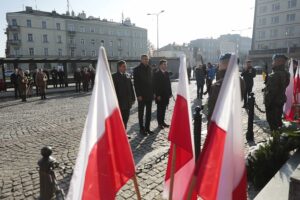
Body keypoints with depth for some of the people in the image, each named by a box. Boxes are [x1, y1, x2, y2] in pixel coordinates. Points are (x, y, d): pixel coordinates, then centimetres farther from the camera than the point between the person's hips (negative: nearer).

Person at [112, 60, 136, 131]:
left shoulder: (128, 75, 12)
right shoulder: (114, 76, -6)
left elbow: (131, 88, 14)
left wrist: (133, 98, 10)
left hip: (127, 102, 6)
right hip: (119, 102, -6)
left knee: (125, 119, 12)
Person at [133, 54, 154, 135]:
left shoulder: (149, 68, 11)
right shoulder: (137, 69, -5)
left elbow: (152, 81, 13)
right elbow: (136, 83, -9)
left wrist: (153, 92, 6)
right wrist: (138, 95, -14)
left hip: (149, 94, 5)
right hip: (141, 95, -5)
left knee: (149, 113, 10)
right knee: (141, 113, 6)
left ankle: (147, 128, 21)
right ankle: (142, 129, 16)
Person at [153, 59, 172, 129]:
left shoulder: (166, 73, 11)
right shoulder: (156, 74, -8)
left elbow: (169, 83, 13)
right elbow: (155, 85, -12)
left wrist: (170, 93, 9)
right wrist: (157, 95, -15)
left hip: (166, 95, 6)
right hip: (160, 95, -6)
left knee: (163, 109, 12)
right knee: (160, 109, 3)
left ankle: (162, 122, 23)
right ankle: (159, 123, 12)